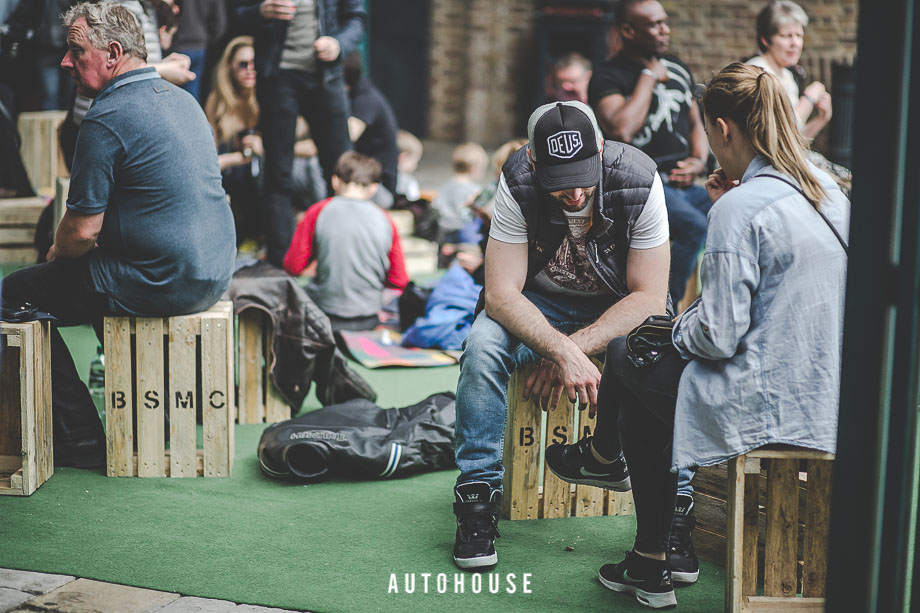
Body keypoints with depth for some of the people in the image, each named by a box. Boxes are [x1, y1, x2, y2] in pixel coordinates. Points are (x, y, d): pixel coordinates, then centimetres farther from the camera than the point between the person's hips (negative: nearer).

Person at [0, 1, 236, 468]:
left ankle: (81, 441, 9)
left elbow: (83, 232, -17)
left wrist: (57, 251, 7)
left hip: (159, 284, -9)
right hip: (213, 275, 9)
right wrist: (71, 248, 22)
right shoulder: (182, 99, 11)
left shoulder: (106, 119, -17)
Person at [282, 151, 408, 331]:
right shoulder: (385, 220, -2)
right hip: (368, 320, 1)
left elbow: (292, 267, -5)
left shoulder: (318, 212, -7)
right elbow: (399, 282, 2)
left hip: (325, 316, -1)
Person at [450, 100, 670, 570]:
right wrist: (563, 351, -41)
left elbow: (650, 298, -20)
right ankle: (478, 494, -20)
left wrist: (574, 348, -31)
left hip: (620, 308, 0)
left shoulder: (638, 183, -24)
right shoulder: (517, 183, -23)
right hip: (538, 305, 1)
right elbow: (501, 293, -25)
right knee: (482, 345, -30)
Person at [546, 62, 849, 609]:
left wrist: (678, 328, 2)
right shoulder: (828, 189, 7)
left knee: (629, 357, 16)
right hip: (831, 398, 9)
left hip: (770, 407, -8)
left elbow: (717, 337, -20)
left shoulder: (741, 206, -19)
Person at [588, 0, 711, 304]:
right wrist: (649, 77, -14)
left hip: (683, 182, 7)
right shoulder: (609, 77, -6)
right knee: (694, 225, -33)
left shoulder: (678, 69, 17)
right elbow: (622, 130, -24)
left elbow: (695, 124, 28)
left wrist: (699, 160, 6)